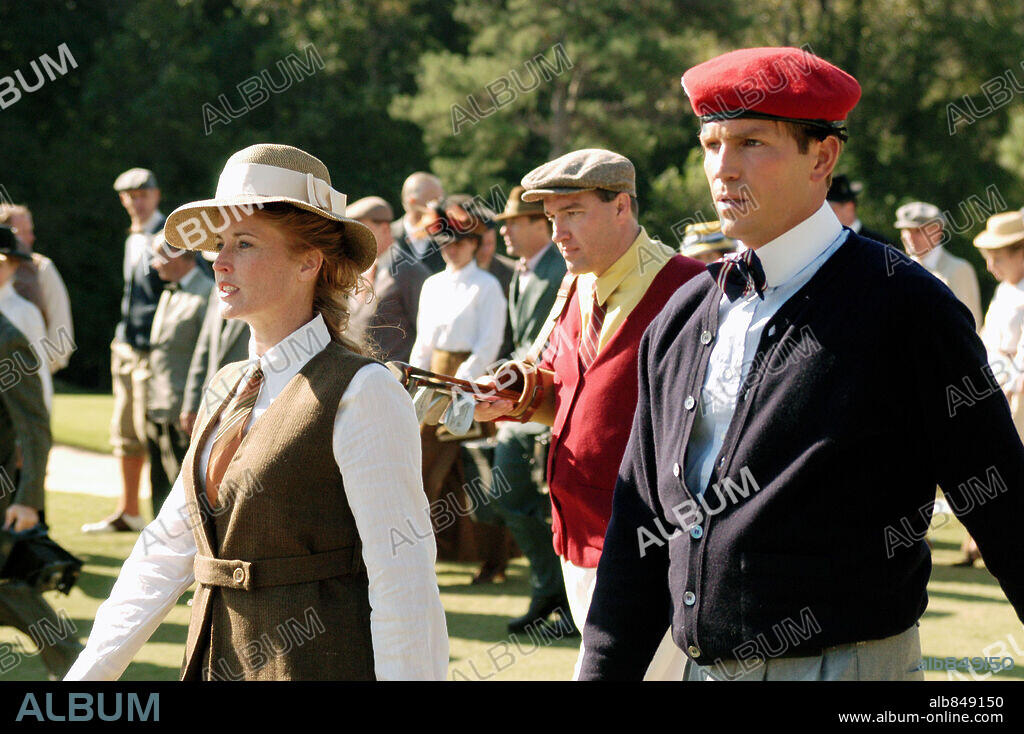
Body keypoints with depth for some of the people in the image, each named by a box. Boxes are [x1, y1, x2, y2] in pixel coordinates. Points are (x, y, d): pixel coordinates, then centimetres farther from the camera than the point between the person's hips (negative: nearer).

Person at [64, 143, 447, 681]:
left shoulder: (363, 395, -13)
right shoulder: (226, 388, 11)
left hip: (321, 664, -7)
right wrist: (87, 674, 8)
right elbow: (168, 548, 13)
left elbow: (403, 583, -16)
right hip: (218, 663, 7)